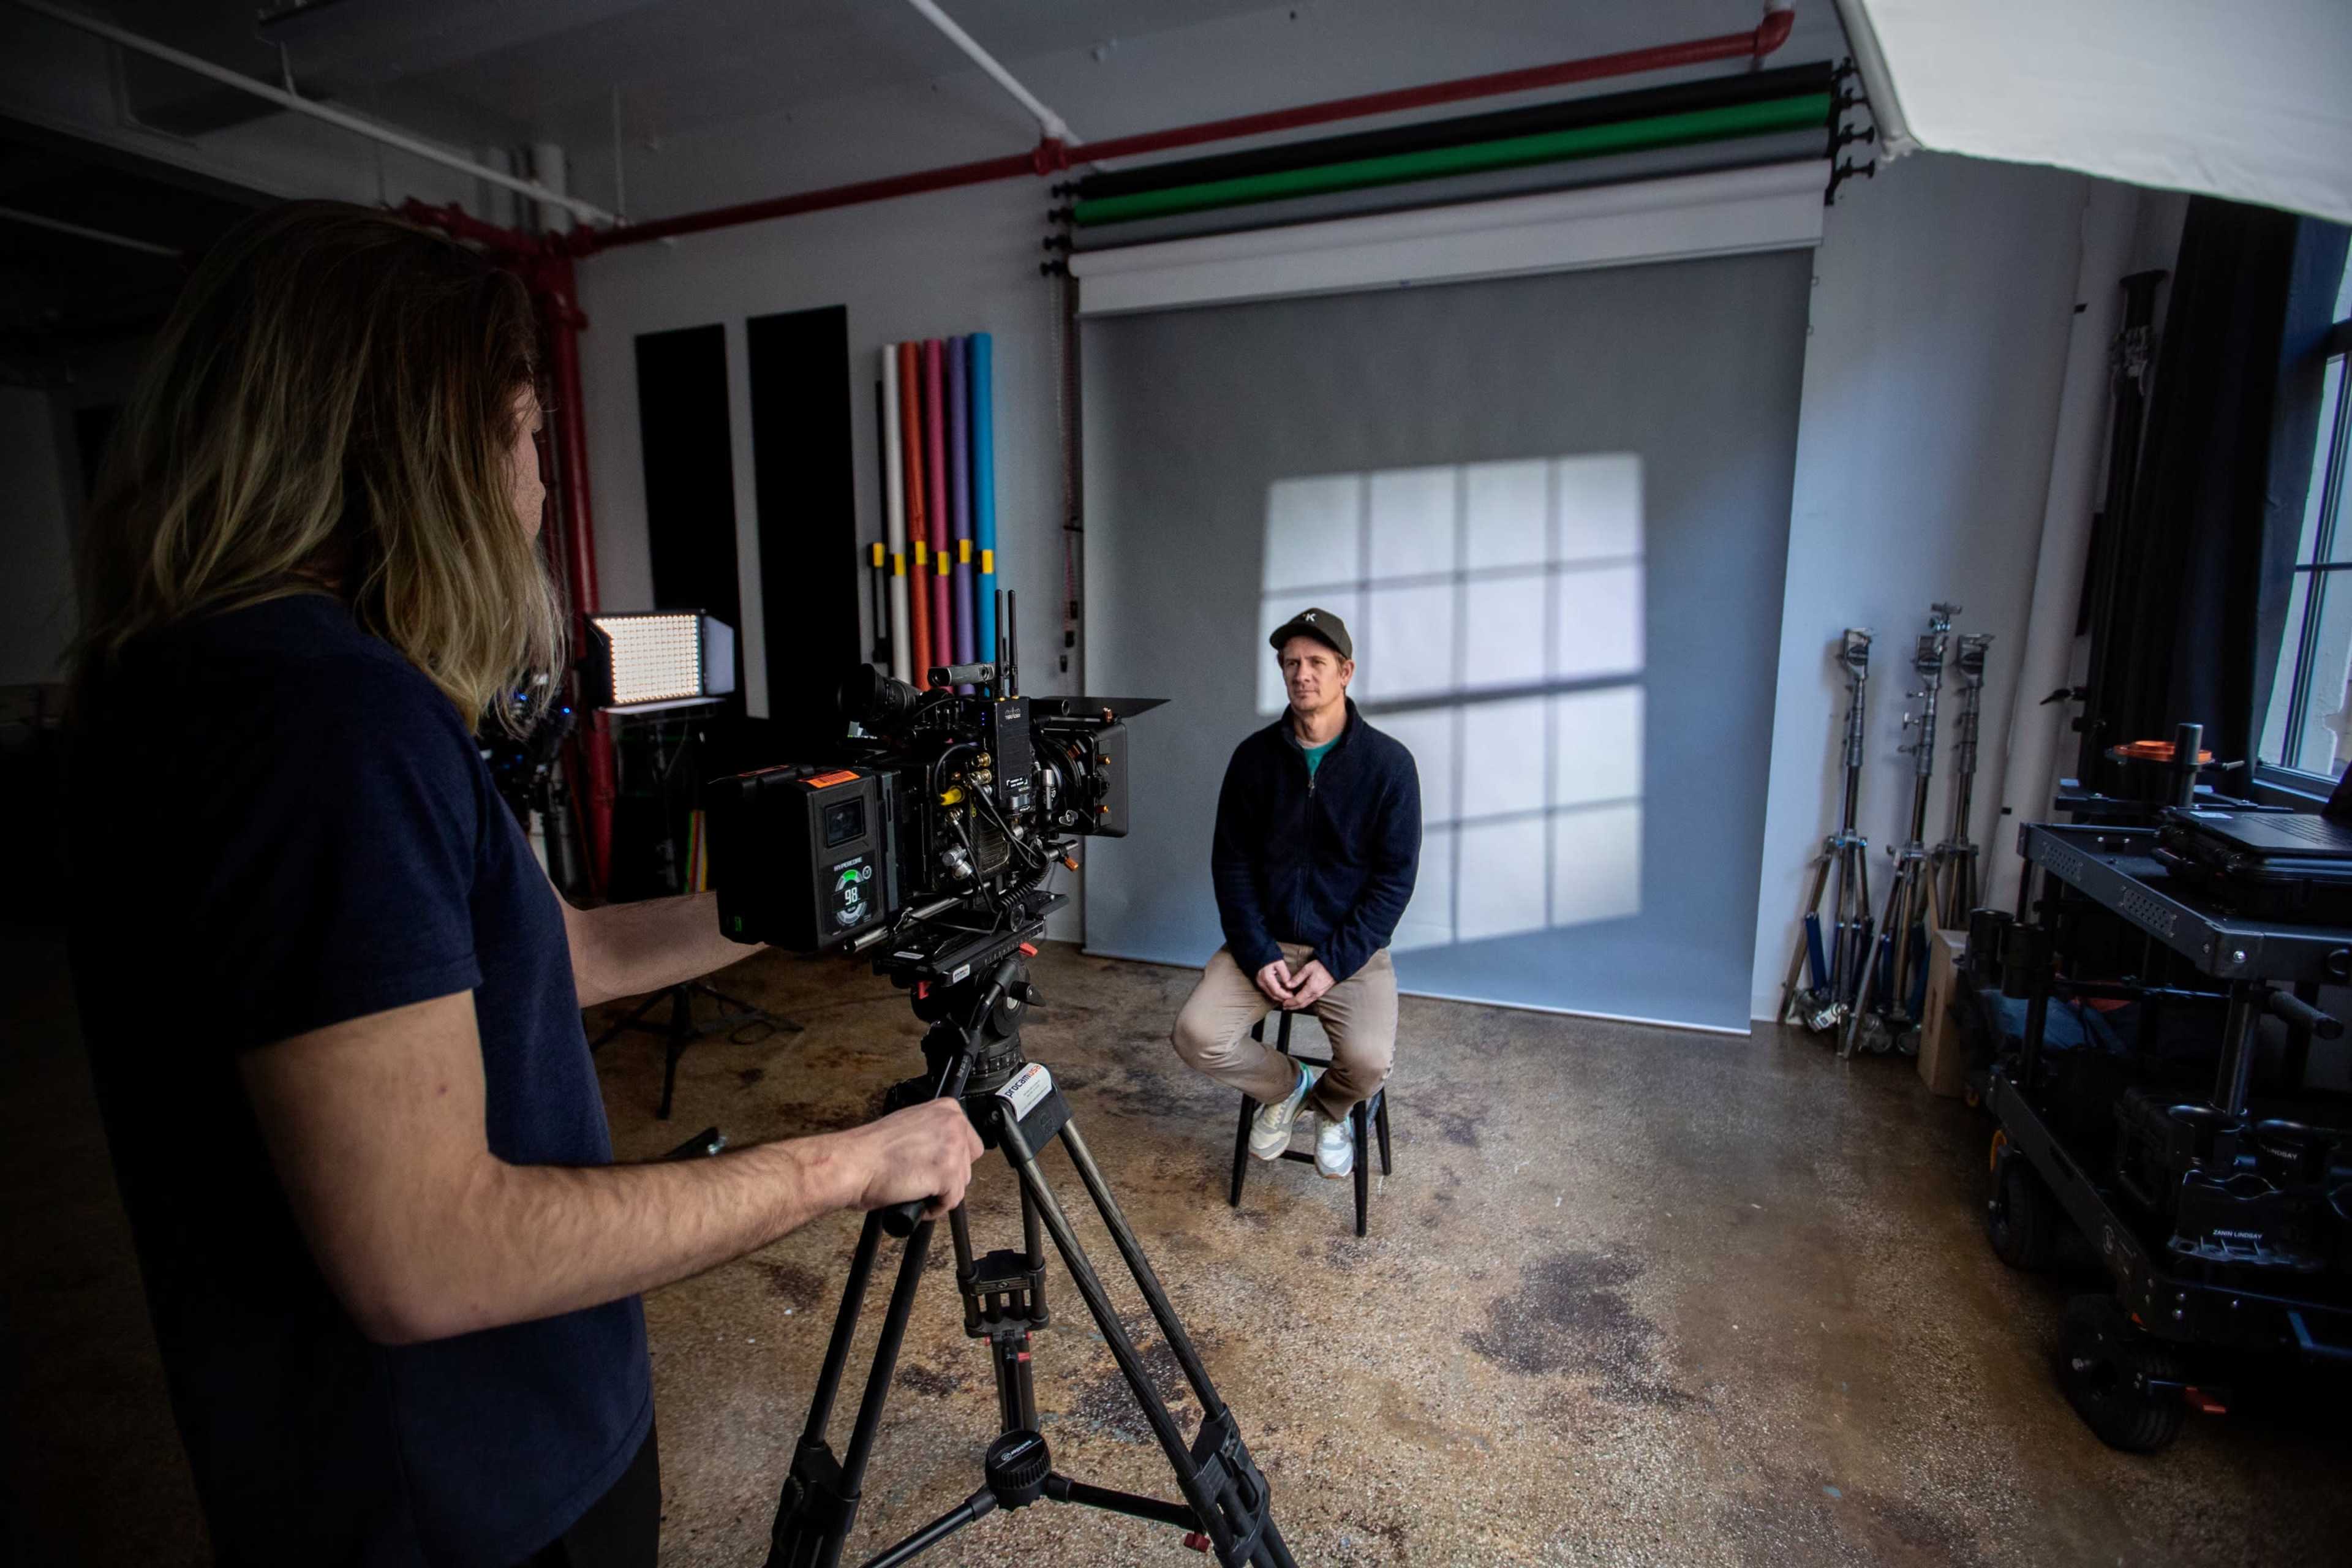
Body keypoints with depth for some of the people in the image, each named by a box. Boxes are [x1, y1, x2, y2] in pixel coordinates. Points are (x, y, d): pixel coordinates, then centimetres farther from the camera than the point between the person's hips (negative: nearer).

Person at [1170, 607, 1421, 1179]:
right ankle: (1285, 1085, 15)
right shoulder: (1254, 756, 0)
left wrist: (1335, 963, -15)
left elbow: (1395, 877, -7)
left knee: (1368, 1061, -25)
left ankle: (1332, 1109, 16)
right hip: (1265, 941, 2)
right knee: (1197, 1035, -20)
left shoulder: (1389, 762, -6)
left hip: (1351, 946, -2)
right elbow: (1231, 864, 1)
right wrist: (1258, 954, -11)